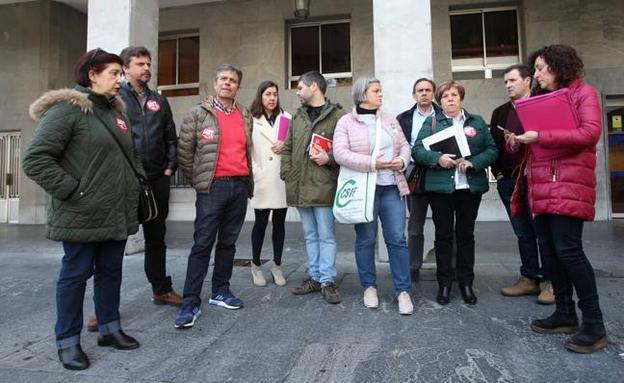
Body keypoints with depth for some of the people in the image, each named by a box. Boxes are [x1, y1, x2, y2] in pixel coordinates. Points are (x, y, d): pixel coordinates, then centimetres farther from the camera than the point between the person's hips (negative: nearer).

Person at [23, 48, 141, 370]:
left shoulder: (115, 110, 14)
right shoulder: (67, 108, -10)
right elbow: (35, 159, -16)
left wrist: (129, 189, 11)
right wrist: (72, 190, -17)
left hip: (117, 212, 7)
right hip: (83, 215, -7)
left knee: (111, 271, 15)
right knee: (76, 274, 6)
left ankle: (109, 328, 30)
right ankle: (67, 340, 21)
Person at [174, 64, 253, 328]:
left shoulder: (245, 116, 13)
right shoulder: (199, 113, 0)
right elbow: (184, 150, 1)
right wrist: (197, 178, 5)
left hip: (240, 186, 5)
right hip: (212, 188, -4)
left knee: (228, 242, 12)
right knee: (202, 244, -4)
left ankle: (220, 291, 25)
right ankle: (190, 304, 2)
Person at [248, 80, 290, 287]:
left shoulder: (286, 117, 8)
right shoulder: (251, 119, 3)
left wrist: (286, 146, -7)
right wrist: (253, 171, -8)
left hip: (282, 178, 2)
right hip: (261, 179, -2)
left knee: (279, 223, 8)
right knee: (261, 222, 3)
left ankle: (277, 266, 21)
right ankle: (256, 265, 20)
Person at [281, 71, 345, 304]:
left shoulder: (337, 115, -4)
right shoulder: (297, 117, 16)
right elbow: (287, 148, 17)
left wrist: (329, 159, -19)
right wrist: (287, 173, 6)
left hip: (323, 186, -6)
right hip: (299, 187, 6)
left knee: (326, 235, 1)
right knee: (310, 235, 14)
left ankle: (327, 280, 12)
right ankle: (315, 277, 25)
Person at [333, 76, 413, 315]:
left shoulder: (390, 120, 14)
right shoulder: (346, 122, -1)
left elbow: (404, 145, 16)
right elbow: (340, 153, -12)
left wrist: (402, 160, -7)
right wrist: (372, 163, -19)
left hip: (392, 188, 4)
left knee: (397, 239, 2)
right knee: (365, 240, 7)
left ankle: (402, 291, 12)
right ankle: (369, 287, 24)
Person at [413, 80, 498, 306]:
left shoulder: (477, 122, 12)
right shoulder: (431, 122, 7)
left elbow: (492, 150, 5)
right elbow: (417, 150, -3)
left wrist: (473, 163, -13)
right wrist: (437, 158, -20)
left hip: (471, 186, 2)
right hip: (440, 186, -1)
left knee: (466, 234, 9)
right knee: (443, 235, 5)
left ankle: (466, 282, 21)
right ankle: (444, 283, 15)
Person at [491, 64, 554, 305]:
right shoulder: (500, 113, 16)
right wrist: (498, 172, 7)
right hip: (508, 181, 5)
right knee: (523, 233, 11)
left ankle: (549, 281, 10)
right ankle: (529, 279, 19)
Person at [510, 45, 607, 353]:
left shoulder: (583, 93, 2)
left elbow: (590, 133, -13)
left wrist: (540, 137, -16)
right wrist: (521, 141, 2)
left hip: (569, 184, -7)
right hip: (542, 185, 8)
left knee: (568, 249, -12)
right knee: (549, 250, 7)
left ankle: (594, 323, 0)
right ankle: (565, 314, 18)